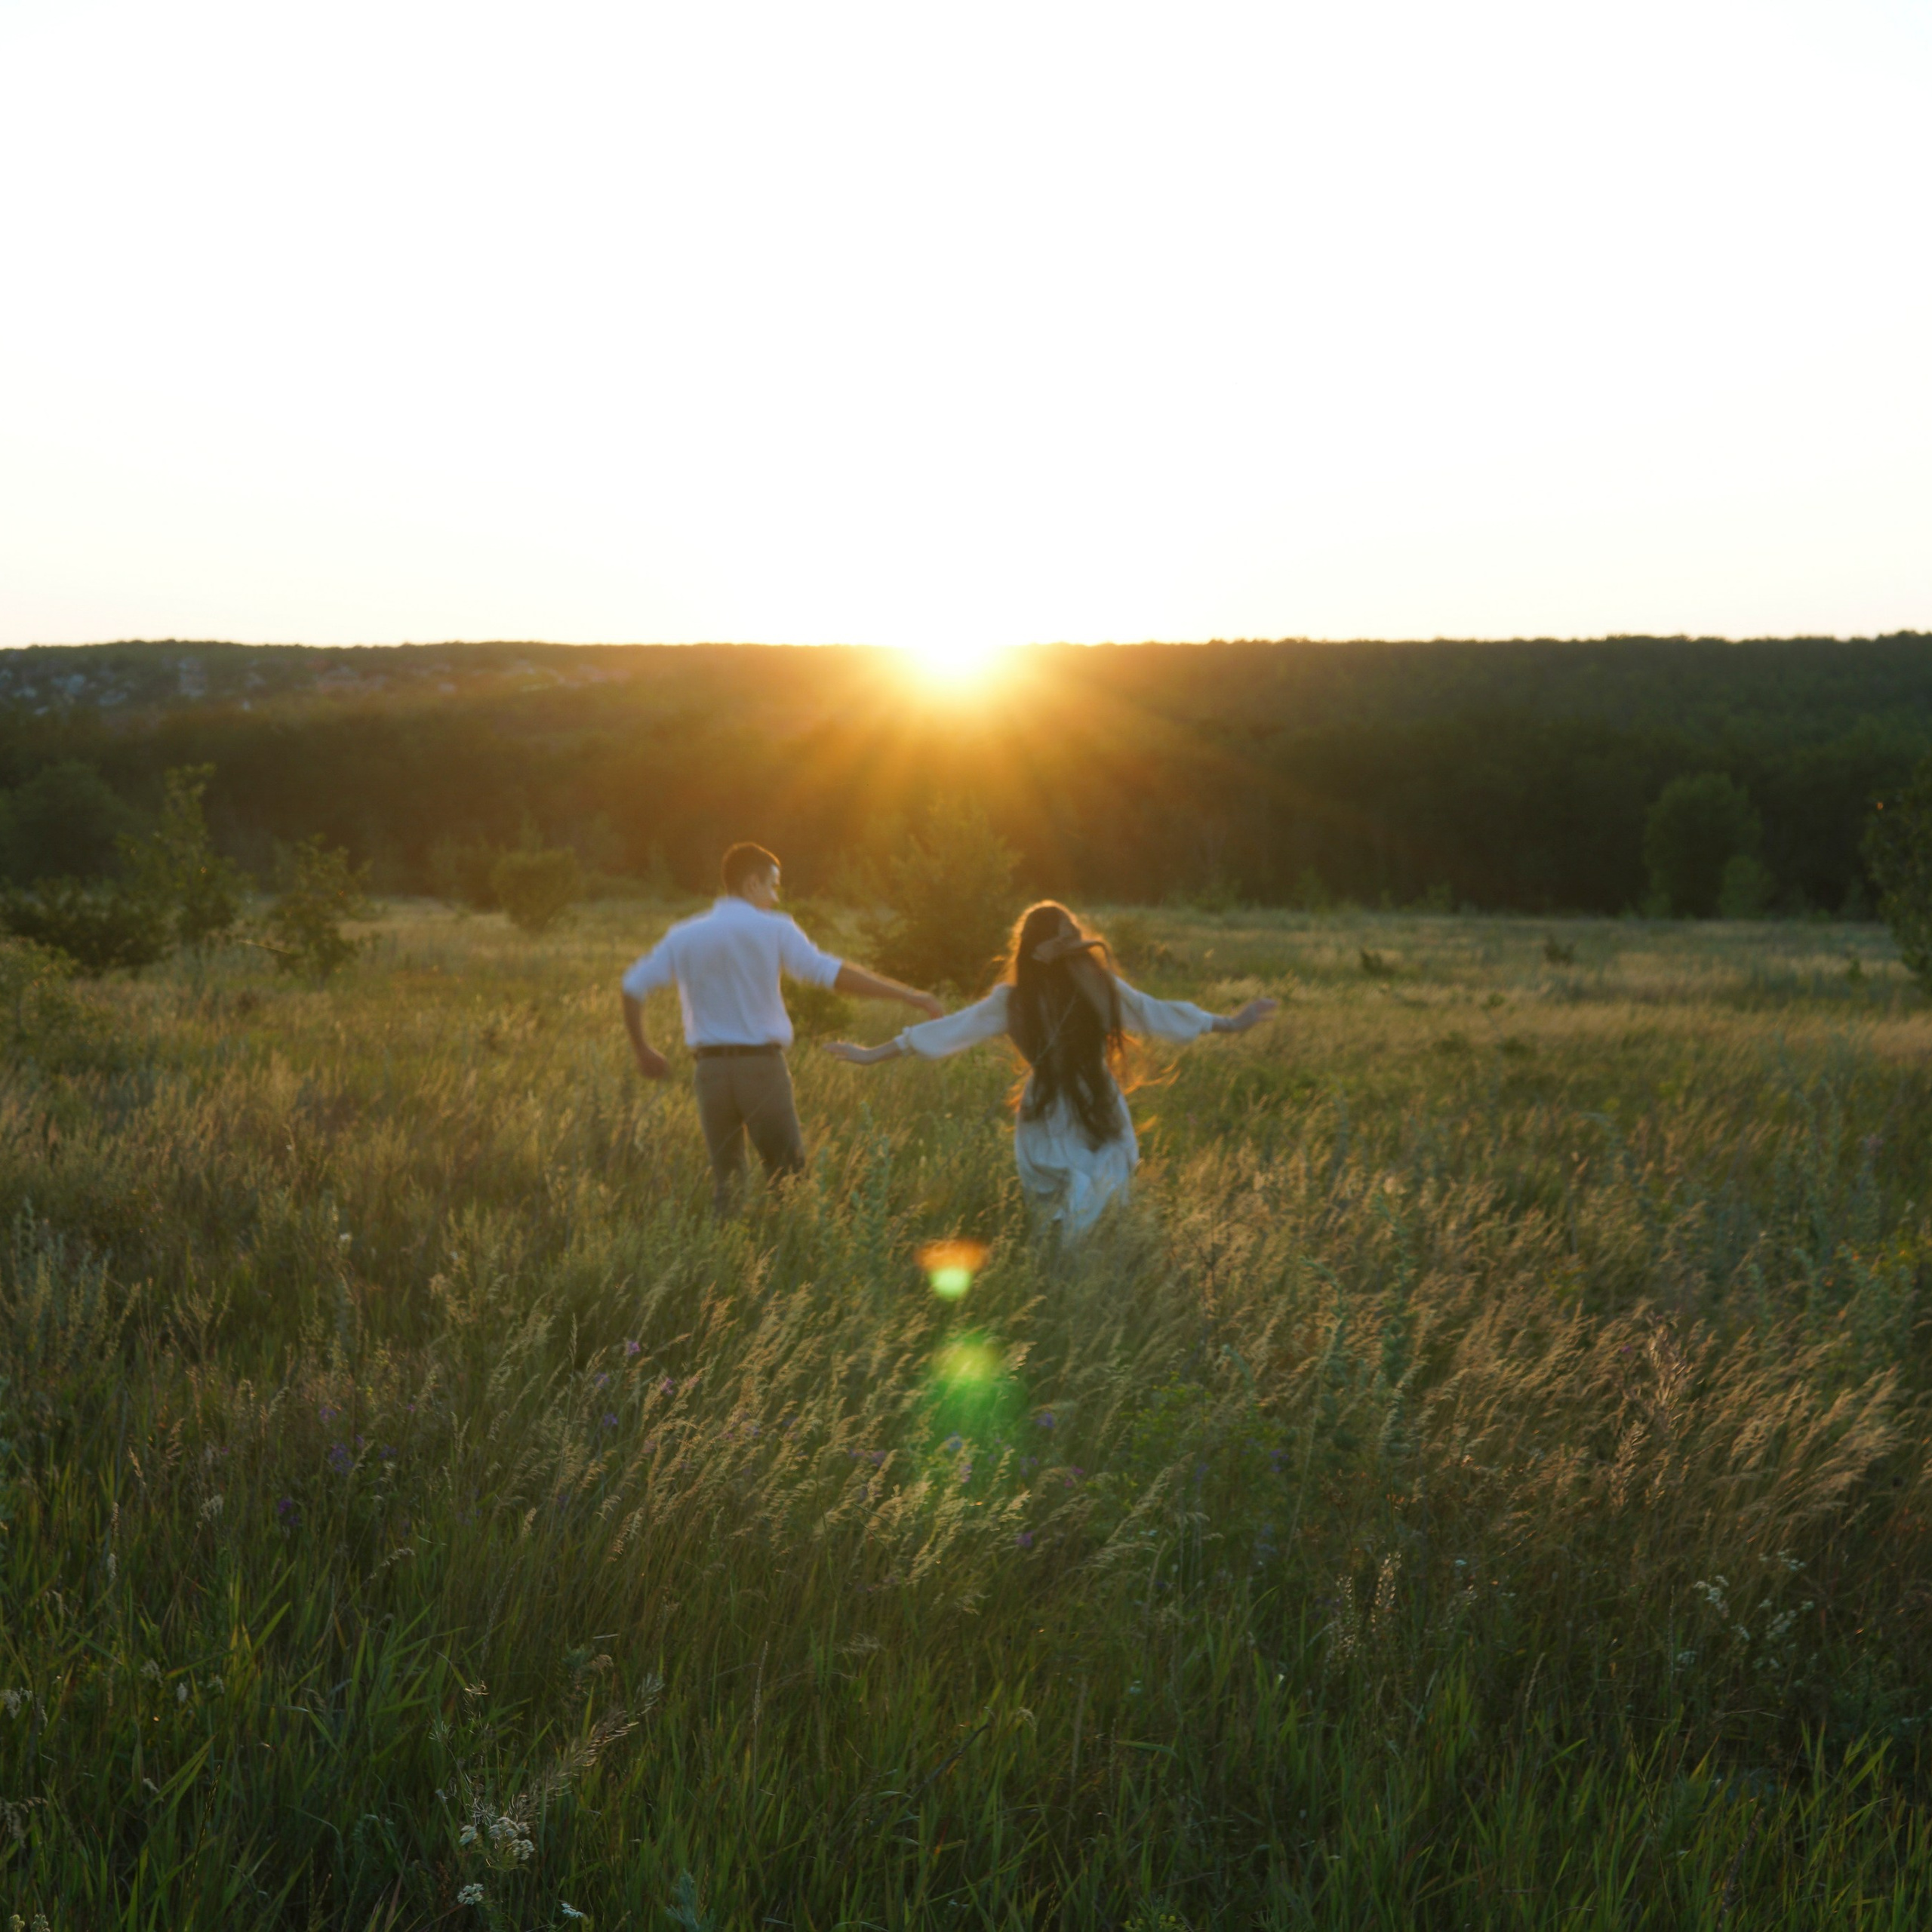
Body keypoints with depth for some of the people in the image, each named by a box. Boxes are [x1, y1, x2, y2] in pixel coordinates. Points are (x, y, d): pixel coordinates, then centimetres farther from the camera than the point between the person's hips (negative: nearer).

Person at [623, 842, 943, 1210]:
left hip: (710, 1066, 4)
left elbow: (633, 988, 6)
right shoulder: (774, 930, -4)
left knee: (724, 1177, 13)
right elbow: (831, 973, -14)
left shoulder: (684, 937, 9)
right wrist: (912, 996, -13)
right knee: (788, 1176, 4)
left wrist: (644, 1051, 19)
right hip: (762, 1065, -4)